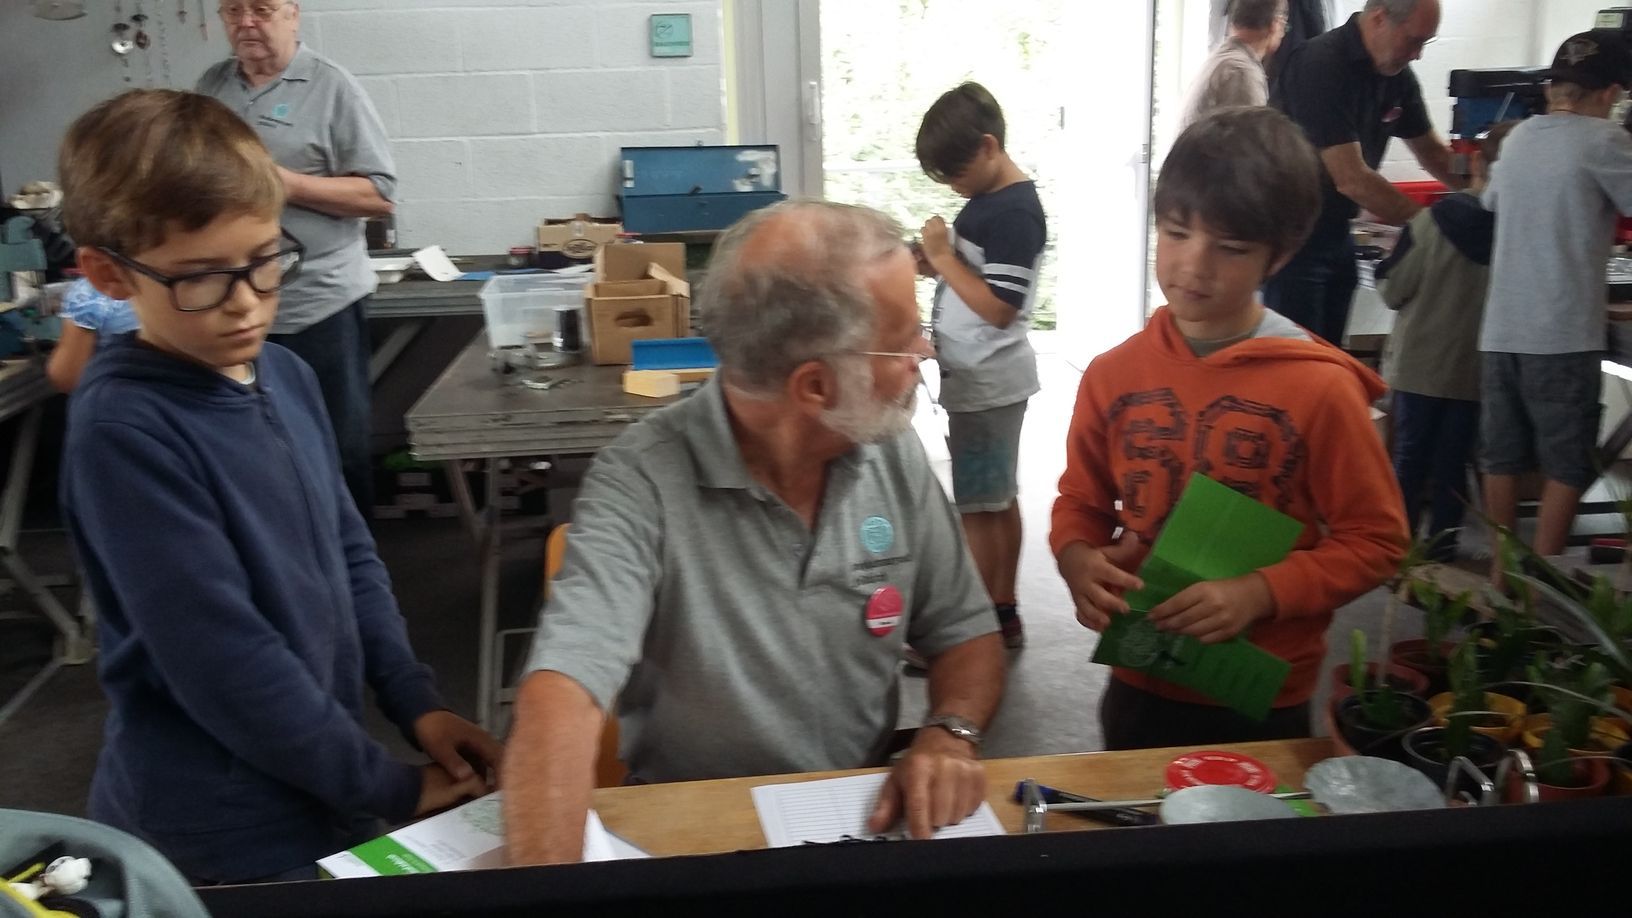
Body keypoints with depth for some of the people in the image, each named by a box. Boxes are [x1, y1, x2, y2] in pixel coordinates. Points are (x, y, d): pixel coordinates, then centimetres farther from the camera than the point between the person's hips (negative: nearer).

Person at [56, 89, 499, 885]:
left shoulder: (286, 376, 0)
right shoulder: (124, 431, -23)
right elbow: (224, 662, -23)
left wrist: (417, 705, 0)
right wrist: (393, 789, -16)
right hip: (223, 838, -6)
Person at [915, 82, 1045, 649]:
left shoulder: (1015, 212, -19)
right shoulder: (986, 199, 10)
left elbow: (999, 307, -23)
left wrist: (942, 257, -17)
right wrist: (931, 260, 2)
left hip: (986, 383, -10)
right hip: (984, 378, 10)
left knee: (978, 507, -2)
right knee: (999, 500, 15)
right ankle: (1002, 616, 25)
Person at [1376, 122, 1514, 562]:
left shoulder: (1434, 220, -16)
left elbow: (1392, 290, -10)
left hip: (1420, 364, -1)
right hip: (1477, 369, 1)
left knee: (1410, 458, 11)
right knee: (1454, 462, 12)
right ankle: (1441, 550, 17)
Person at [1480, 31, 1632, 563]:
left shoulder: (1518, 138, 12)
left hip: (1500, 330, 6)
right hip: (1564, 334, -6)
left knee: (1502, 456, 10)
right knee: (1568, 463, 2)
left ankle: (1503, 571, 17)